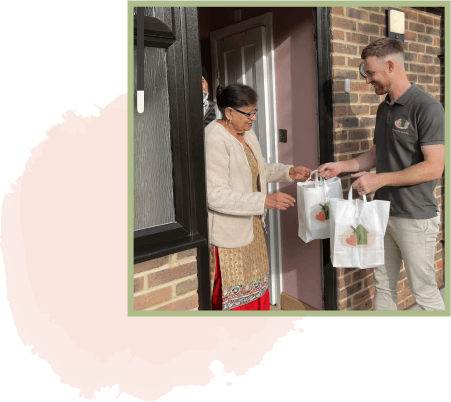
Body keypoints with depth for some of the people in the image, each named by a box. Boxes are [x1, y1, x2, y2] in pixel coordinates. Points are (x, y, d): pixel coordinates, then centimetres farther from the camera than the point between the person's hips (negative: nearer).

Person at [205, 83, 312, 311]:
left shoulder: (247, 134, 8)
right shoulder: (215, 140, -22)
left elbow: (260, 169, 22)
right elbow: (216, 196, -27)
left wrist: (289, 172, 5)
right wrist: (265, 201, -29)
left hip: (252, 228, 9)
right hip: (229, 234, -9)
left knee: (255, 291, 18)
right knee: (235, 300, 3)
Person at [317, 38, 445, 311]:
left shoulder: (427, 107, -15)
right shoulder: (384, 108, 10)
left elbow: (434, 167, -21)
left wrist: (380, 179, -23)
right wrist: (341, 166, 6)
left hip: (415, 216, -7)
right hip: (384, 212, 8)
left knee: (425, 292, 6)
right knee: (383, 285, 17)